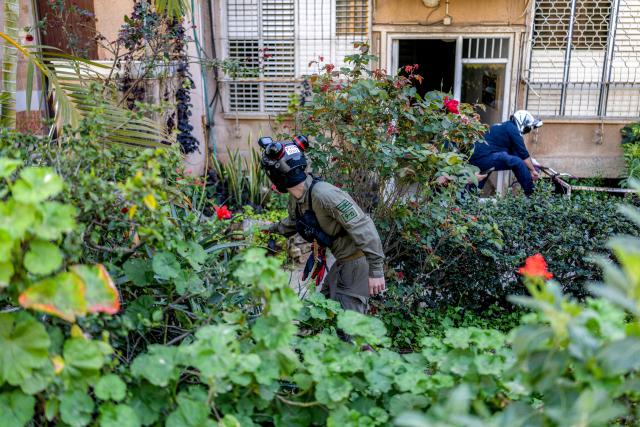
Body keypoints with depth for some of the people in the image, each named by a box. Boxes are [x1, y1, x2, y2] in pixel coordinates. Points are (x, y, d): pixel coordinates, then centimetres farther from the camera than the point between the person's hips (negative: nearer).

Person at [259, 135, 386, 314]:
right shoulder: (295, 198, -2)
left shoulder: (324, 194, -31)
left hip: (357, 261, -9)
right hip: (342, 260, 9)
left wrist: (376, 270, -29)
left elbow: (363, 228, -31)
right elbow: (292, 223, 23)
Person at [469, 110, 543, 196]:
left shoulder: (505, 126, 25)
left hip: (475, 158, 11)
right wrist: (533, 171, 1)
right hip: (485, 157, -10)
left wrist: (532, 163, 27)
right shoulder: (512, 129, -4)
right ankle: (531, 194, -9)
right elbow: (523, 153, -6)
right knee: (517, 162, -17)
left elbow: (514, 152, 28)